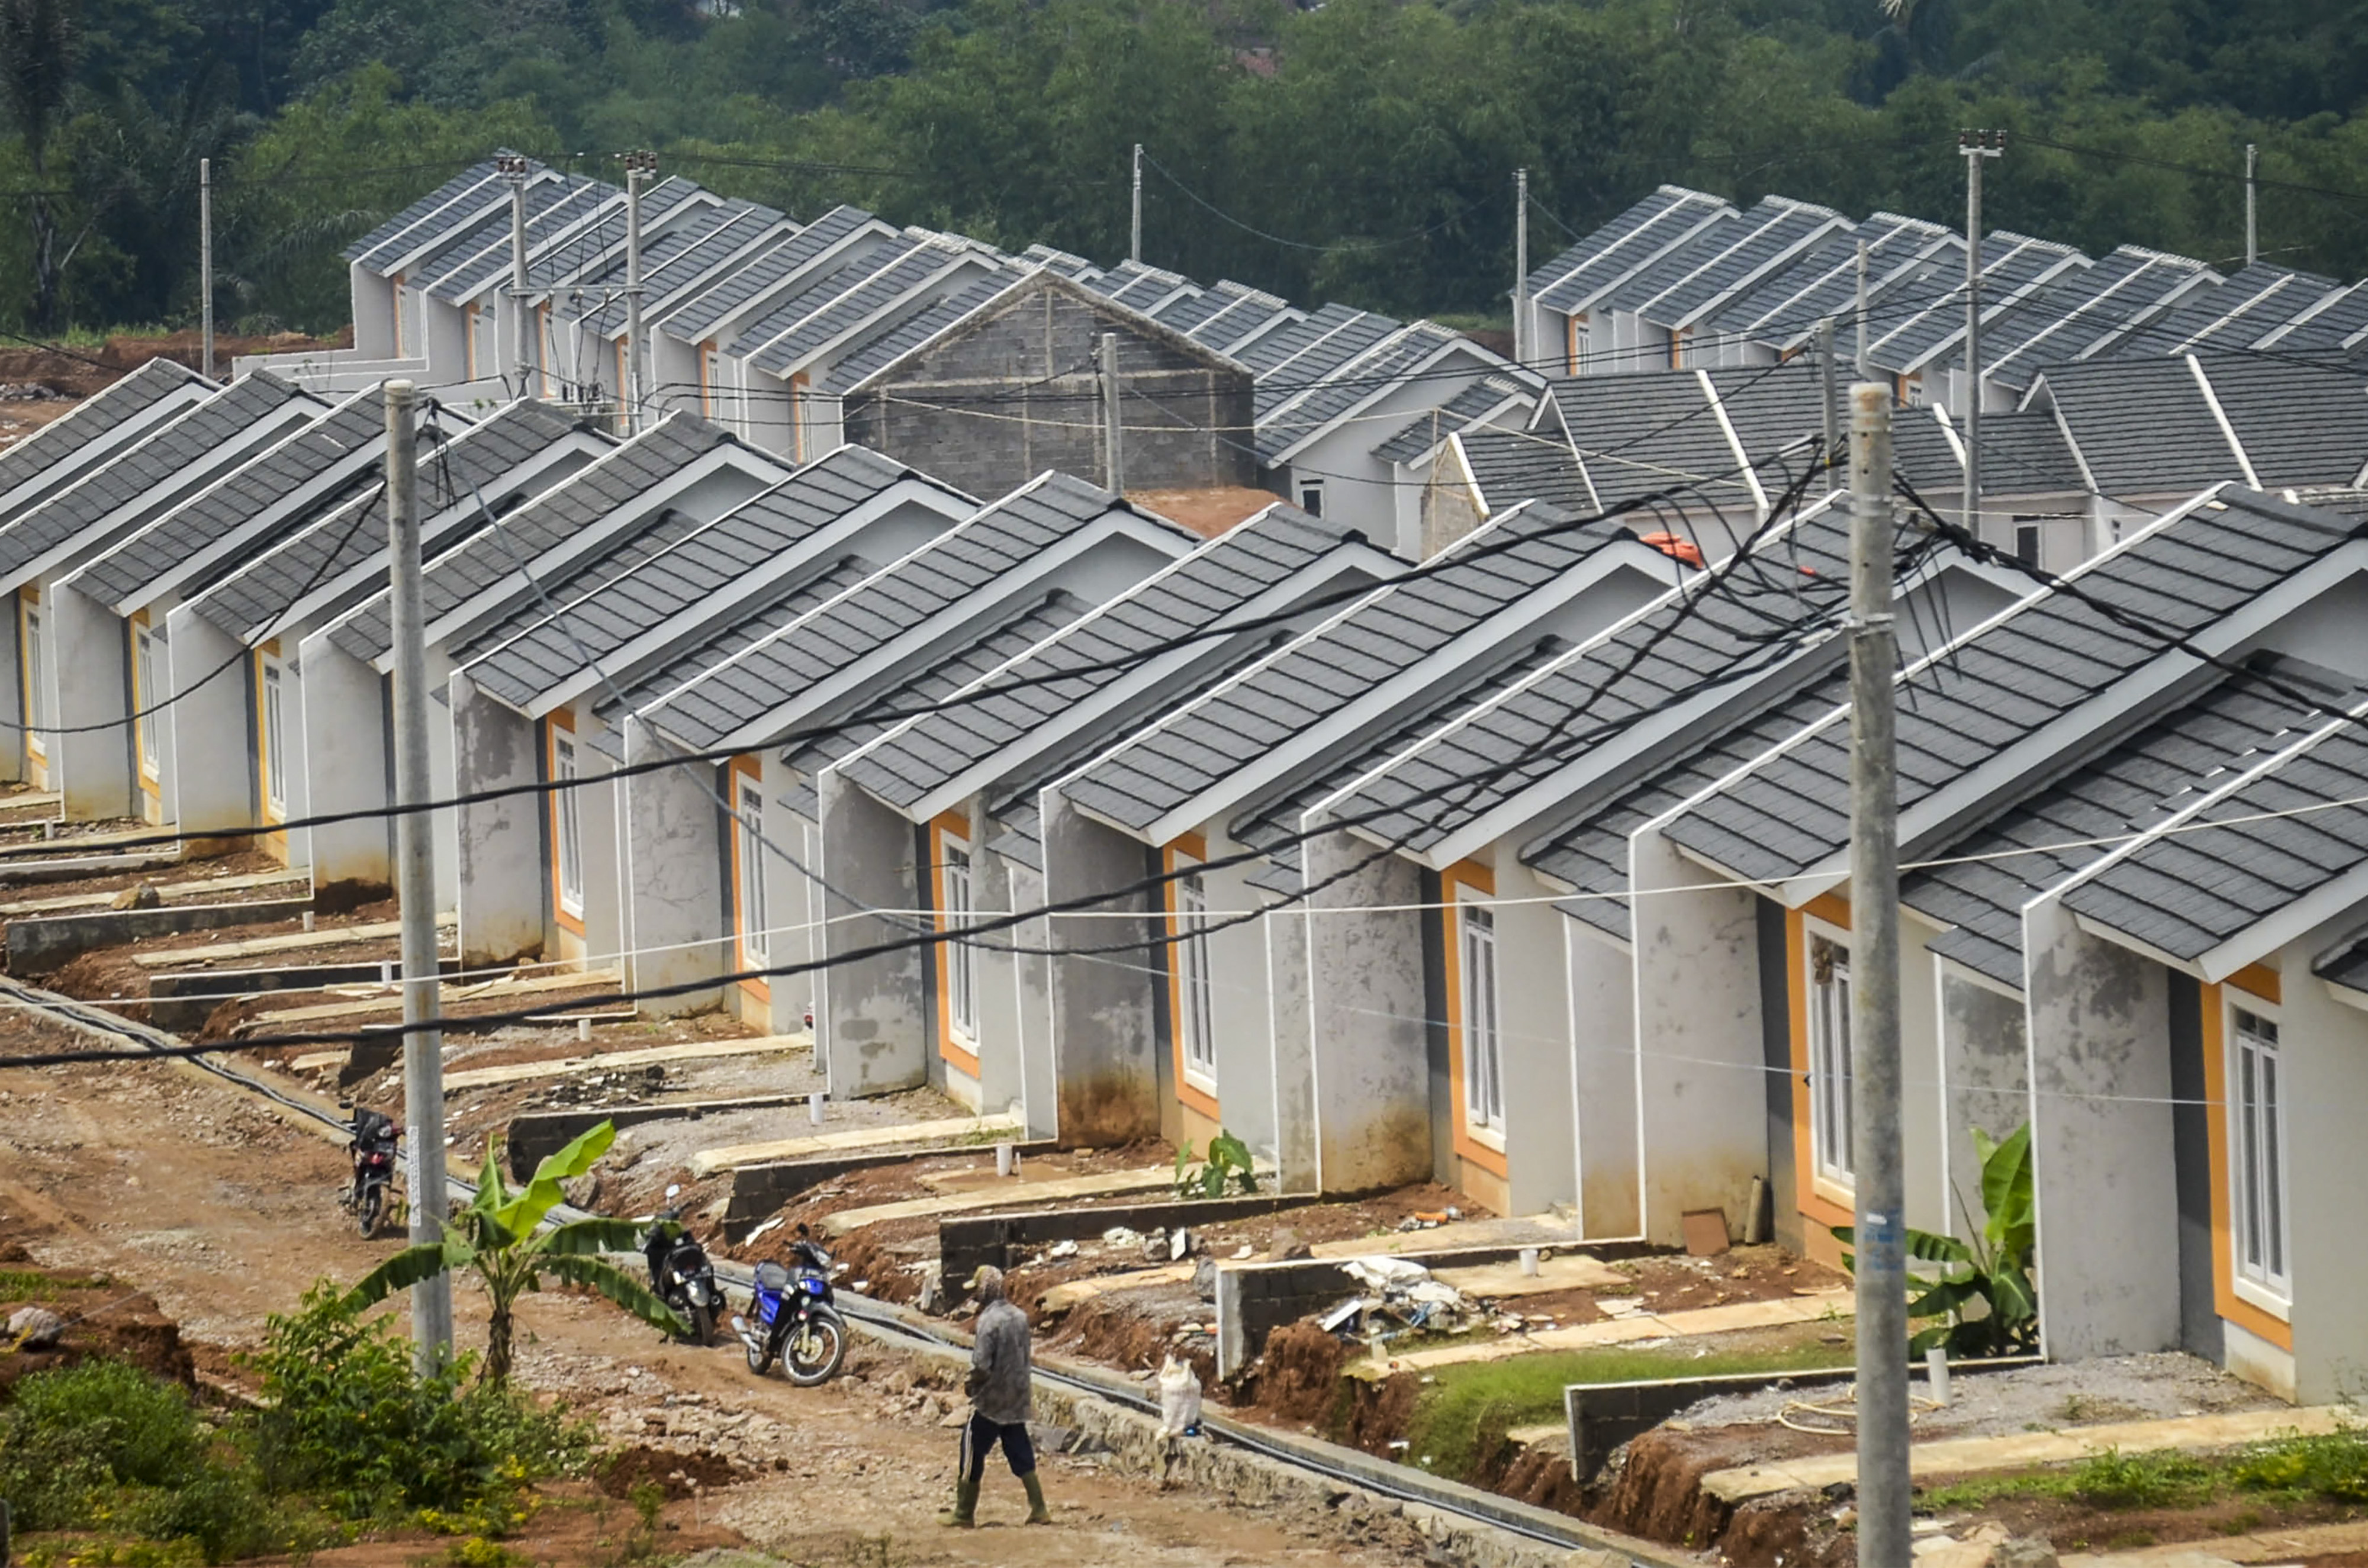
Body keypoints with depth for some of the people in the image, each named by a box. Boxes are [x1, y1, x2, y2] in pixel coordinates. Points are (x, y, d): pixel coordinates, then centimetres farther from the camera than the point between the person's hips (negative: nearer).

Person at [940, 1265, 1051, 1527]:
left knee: (972, 1457, 4)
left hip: (989, 1404, -7)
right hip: (1017, 1403, 7)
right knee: (1021, 1456, 12)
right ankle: (1039, 1509, 8)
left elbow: (981, 1366, -22)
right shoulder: (1019, 1317, 5)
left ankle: (964, 1514, 11)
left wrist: (970, 1385, -3)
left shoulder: (988, 1321, -19)